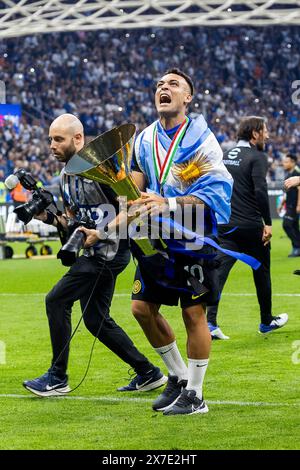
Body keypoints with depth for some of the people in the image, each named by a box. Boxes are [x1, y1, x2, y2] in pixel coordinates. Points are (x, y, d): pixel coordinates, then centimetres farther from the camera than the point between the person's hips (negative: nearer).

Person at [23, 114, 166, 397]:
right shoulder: (66, 176, 14)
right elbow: (72, 220, 20)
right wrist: (49, 217, 2)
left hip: (110, 251, -10)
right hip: (95, 252, 10)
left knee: (57, 301, -10)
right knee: (96, 320, 11)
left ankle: (57, 378, -2)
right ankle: (148, 373, 20)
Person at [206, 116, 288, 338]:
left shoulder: (225, 157, 12)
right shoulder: (257, 157, -10)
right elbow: (260, 191, -20)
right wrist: (268, 223, -15)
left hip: (226, 226, 5)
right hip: (251, 226, -5)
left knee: (219, 271, -4)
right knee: (261, 272, 12)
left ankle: (210, 321, -18)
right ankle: (267, 321, 26)